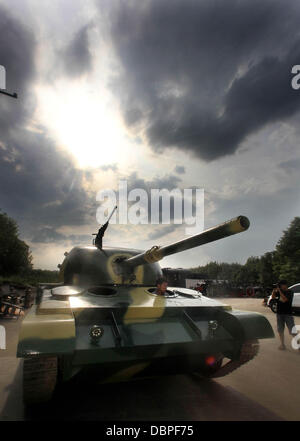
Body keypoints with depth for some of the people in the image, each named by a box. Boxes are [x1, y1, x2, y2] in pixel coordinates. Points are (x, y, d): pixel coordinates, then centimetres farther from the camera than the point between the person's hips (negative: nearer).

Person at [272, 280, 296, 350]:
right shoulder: (280, 292, 7)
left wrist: (279, 291, -21)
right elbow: (273, 297, 12)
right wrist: (274, 291, -5)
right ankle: (282, 344, 20)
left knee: (292, 331, -6)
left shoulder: (290, 292, -10)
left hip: (288, 314, -6)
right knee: (280, 330, 10)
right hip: (279, 313, 6)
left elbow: (284, 299, -24)